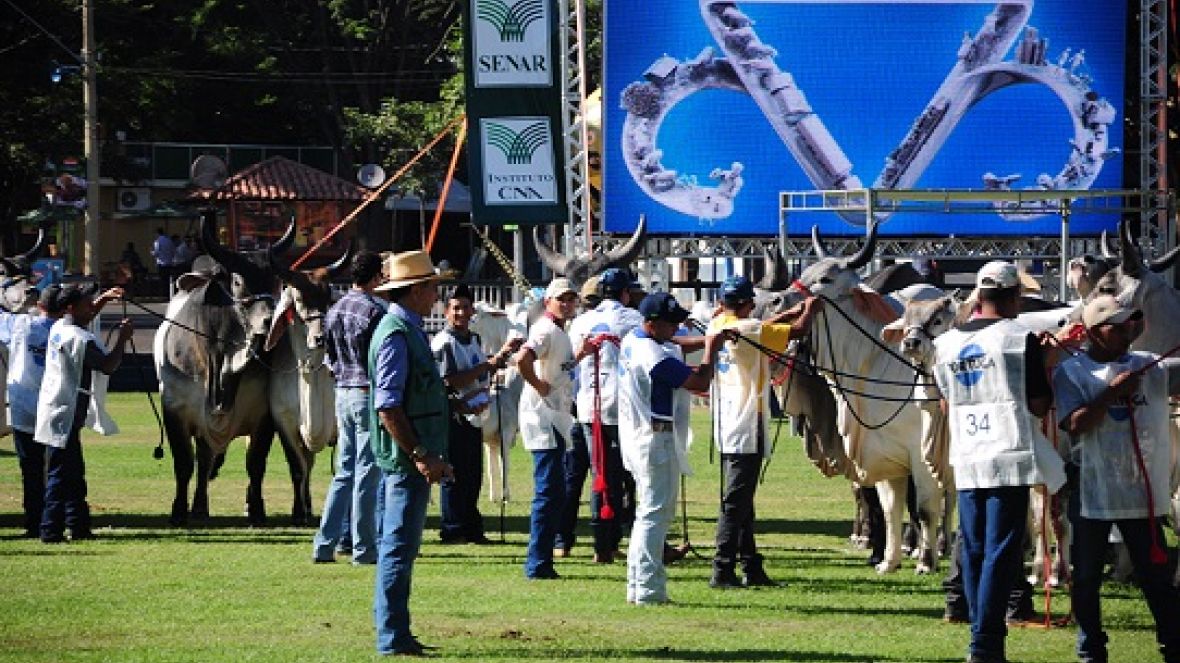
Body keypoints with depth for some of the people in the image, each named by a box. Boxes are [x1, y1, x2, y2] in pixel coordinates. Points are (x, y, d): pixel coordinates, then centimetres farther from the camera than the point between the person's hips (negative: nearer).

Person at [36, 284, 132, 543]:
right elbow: (108, 366, -18)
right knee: (61, 475, -7)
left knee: (74, 473, 15)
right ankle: (51, 530, -7)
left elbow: (83, 317, 32)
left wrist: (104, 299, 24)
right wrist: (122, 339, -7)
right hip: (65, 415, -10)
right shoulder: (81, 340, -19)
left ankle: (80, 527, 19)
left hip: (52, 412, 10)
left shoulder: (59, 328, 9)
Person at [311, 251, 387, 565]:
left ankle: (324, 544, 8)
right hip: (369, 393, -7)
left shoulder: (334, 310, 10)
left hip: (343, 394, 7)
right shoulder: (374, 310, -14)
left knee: (345, 472, 12)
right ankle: (363, 548, 0)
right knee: (367, 474, -3)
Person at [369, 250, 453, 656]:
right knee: (399, 547, -7)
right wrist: (419, 455, -23)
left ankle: (395, 634, 21)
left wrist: (431, 455, 23)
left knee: (400, 547, 14)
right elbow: (387, 408, -22)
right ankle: (392, 639, -6)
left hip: (413, 459, 10)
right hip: (405, 457, -10)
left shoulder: (409, 330, 15)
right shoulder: (396, 335, -16)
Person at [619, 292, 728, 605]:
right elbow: (700, 382, -18)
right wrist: (711, 350, -4)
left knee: (647, 513, 17)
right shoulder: (656, 357, -23)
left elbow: (675, 346, 24)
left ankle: (638, 587, 19)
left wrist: (709, 340, 11)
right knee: (656, 514, -8)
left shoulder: (632, 341, 8)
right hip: (657, 440, -10)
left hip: (636, 437, 10)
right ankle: (648, 590, -9)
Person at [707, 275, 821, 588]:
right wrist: (810, 310, 8)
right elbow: (798, 330, -12)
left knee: (741, 502, 14)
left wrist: (792, 312, 25)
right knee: (736, 502, -7)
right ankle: (722, 571, -10)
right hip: (747, 428, -8)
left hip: (725, 429, 8)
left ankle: (751, 568, 18)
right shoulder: (747, 329, -15)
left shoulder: (717, 326, 7)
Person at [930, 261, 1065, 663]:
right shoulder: (1020, 339, -8)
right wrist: (1044, 370, 10)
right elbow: (1039, 405, -7)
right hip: (1009, 456, -5)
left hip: (966, 460, 5)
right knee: (1001, 551, -4)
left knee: (973, 550, 12)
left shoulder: (947, 343, 9)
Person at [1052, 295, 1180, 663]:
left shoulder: (1150, 367, 5)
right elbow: (1074, 425, -13)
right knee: (1087, 578, 6)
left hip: (1142, 492, 2)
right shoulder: (1072, 372, -3)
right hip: (1093, 492, -2)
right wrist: (1112, 392, -17)